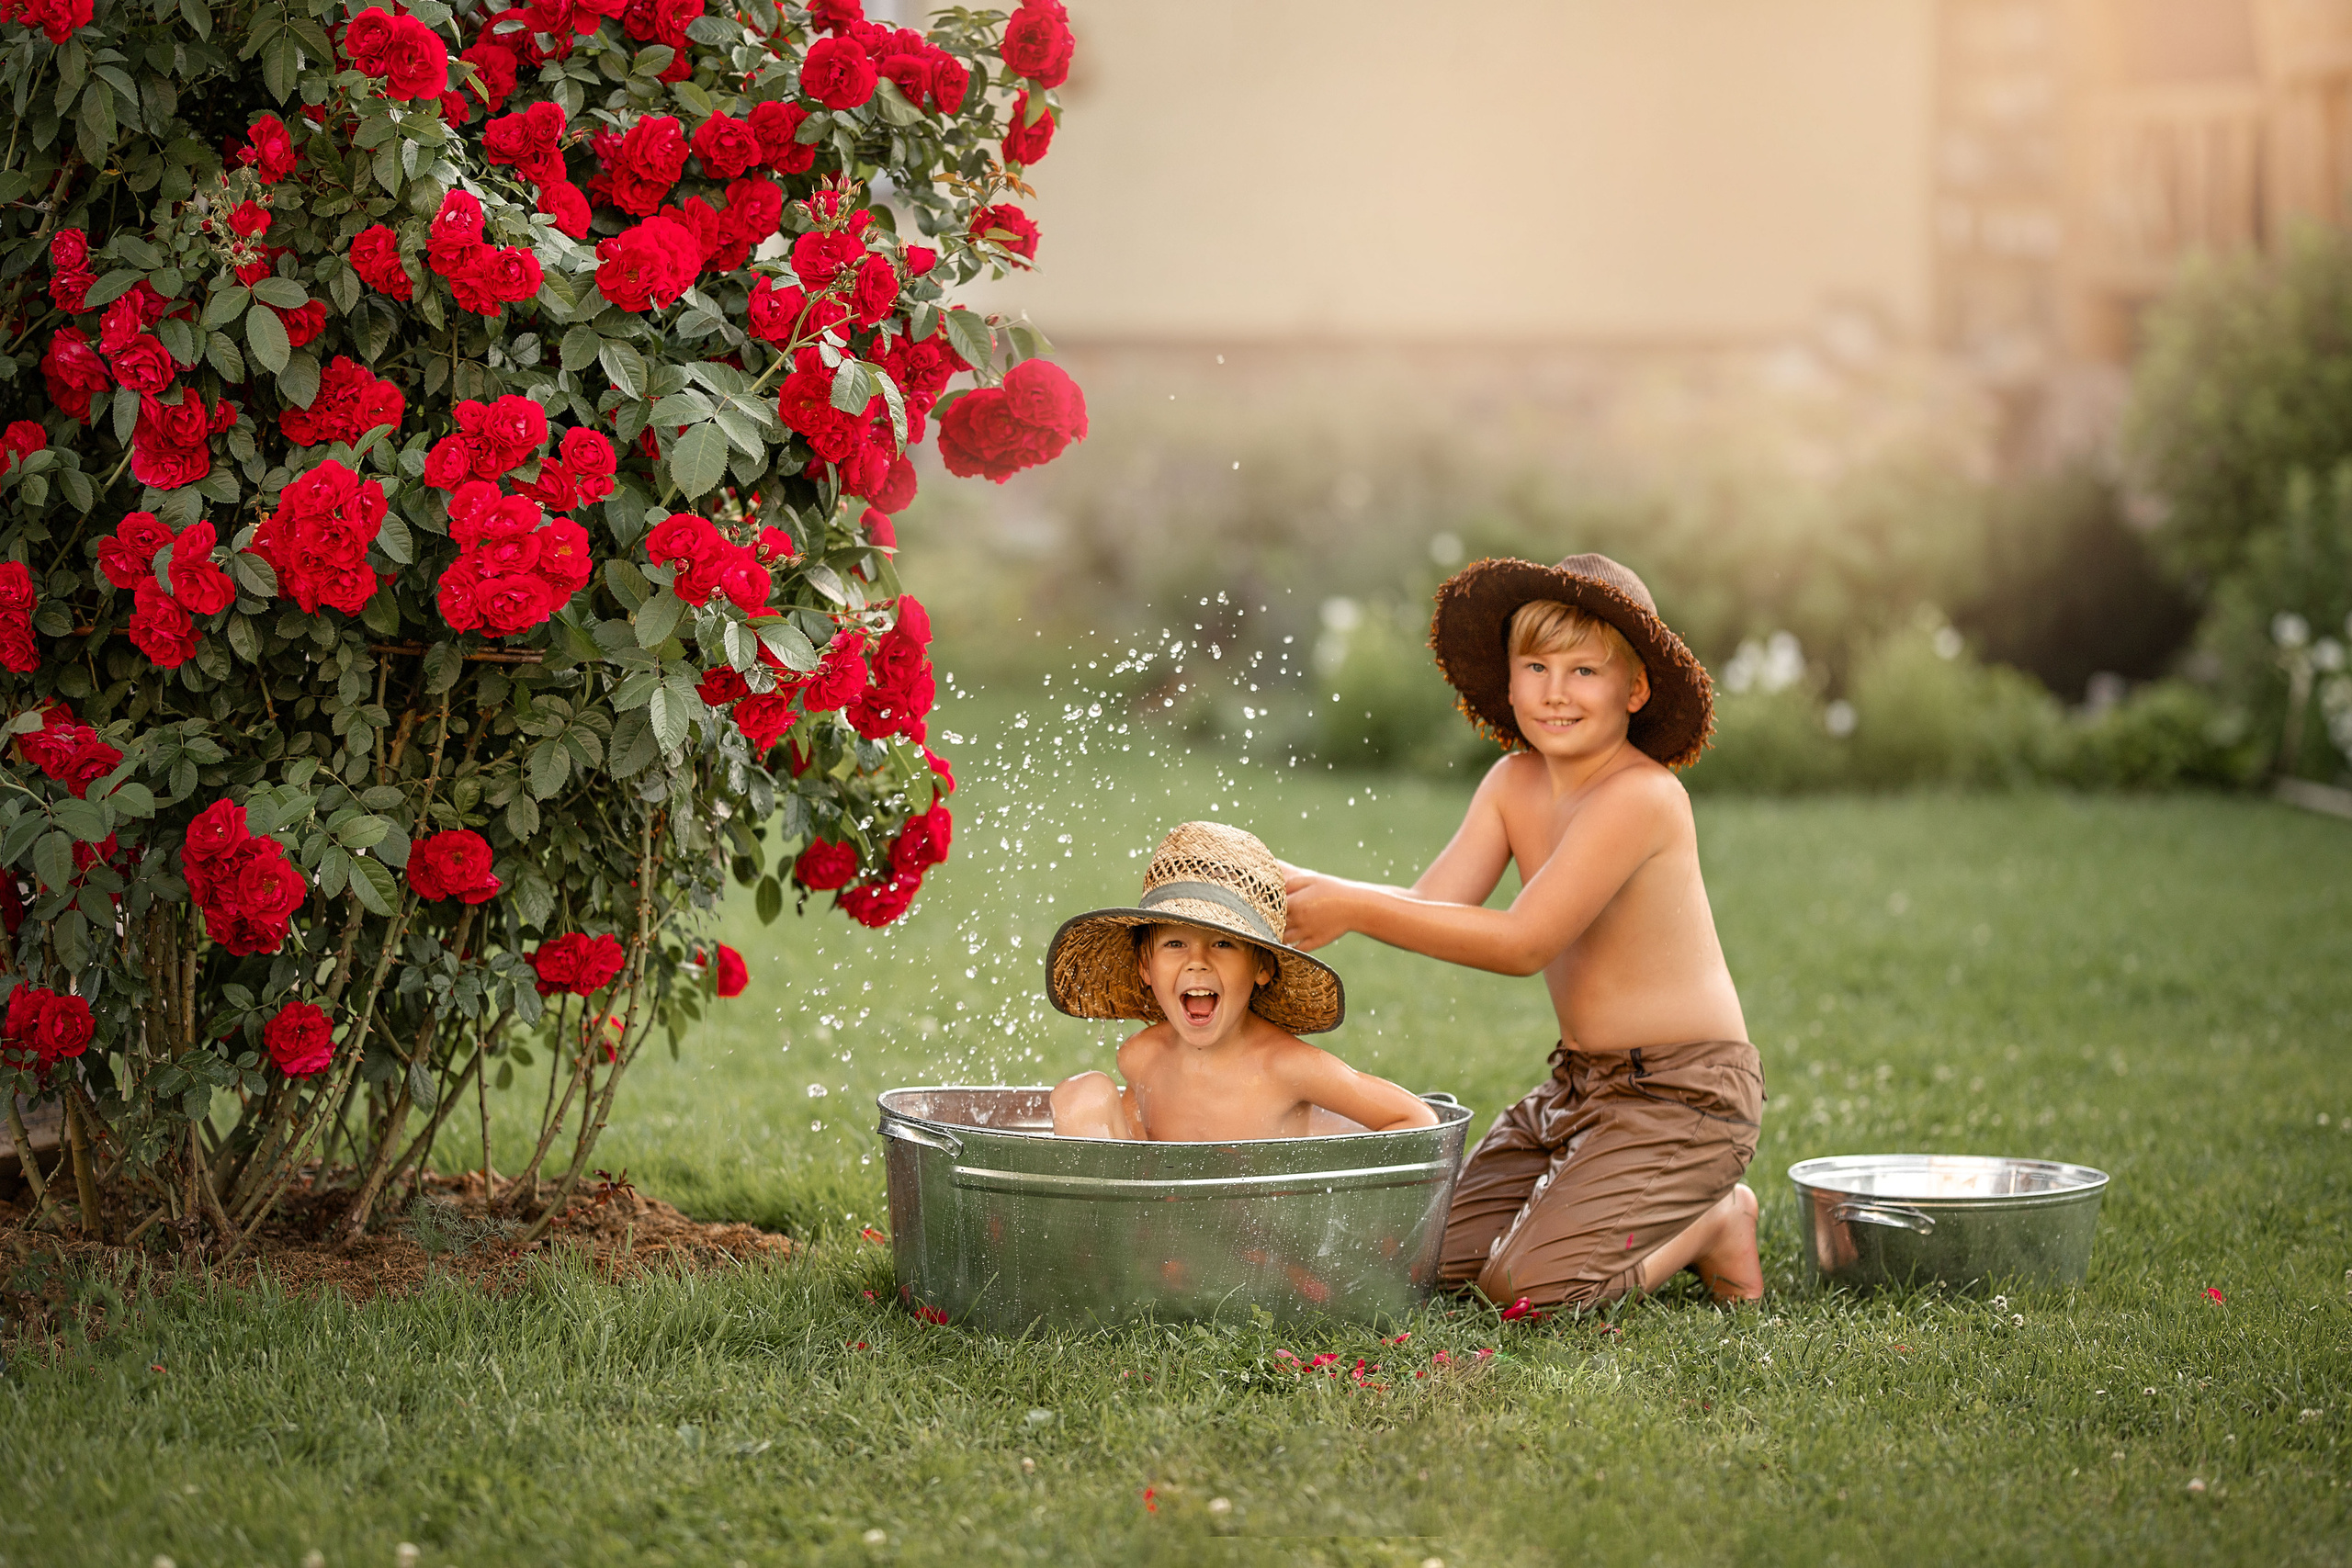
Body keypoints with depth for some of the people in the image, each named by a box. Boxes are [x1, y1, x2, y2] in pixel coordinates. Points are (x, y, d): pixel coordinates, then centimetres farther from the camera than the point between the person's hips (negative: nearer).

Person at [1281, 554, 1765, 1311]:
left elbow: (1523, 942, -27)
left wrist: (1353, 909, -26)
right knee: (1445, 1254, 5)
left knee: (1527, 1286, -18)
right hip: (1581, 1080, 8)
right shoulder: (1515, 782, 3)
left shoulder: (1642, 796, -22)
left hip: (1683, 1092, -8)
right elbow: (1432, 904, -7)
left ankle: (1715, 1224, 6)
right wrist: (1308, 888, -23)